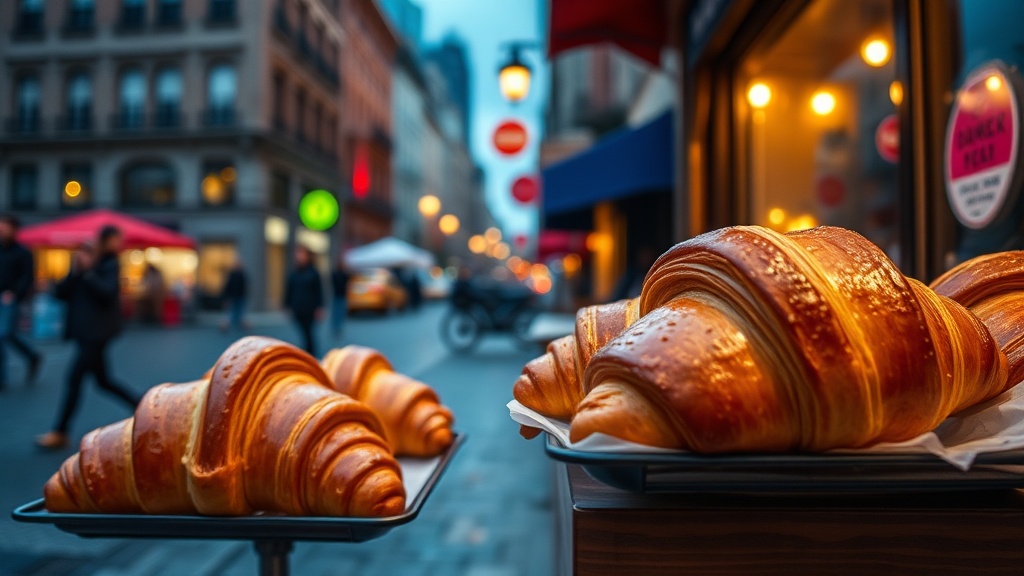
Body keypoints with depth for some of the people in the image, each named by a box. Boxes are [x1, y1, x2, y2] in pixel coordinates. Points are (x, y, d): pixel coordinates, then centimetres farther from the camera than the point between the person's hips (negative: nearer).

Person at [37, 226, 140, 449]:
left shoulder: (111, 266, -4)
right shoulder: (81, 264, 11)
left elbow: (108, 291, -21)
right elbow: (61, 292, 5)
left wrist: (88, 271, -19)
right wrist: (75, 272, -9)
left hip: (98, 331, -7)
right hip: (83, 330, 7)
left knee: (74, 377, -7)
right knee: (104, 381, 11)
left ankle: (59, 433, 1)